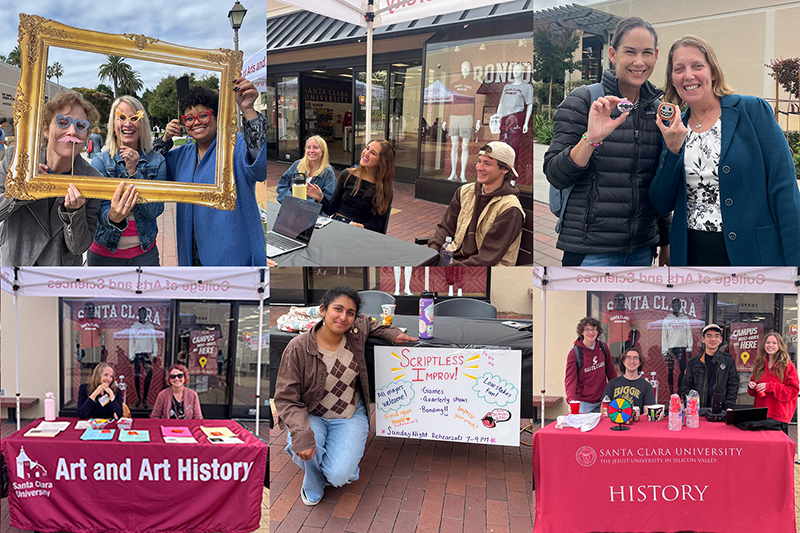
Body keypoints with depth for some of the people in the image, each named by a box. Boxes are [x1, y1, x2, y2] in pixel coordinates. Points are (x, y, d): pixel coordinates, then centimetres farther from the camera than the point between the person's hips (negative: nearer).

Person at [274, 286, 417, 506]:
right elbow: (286, 398, -18)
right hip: (311, 415, -2)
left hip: (350, 415, 2)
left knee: (339, 475, -21)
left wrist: (393, 334, 4)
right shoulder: (299, 347, -19)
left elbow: (368, 323, 21)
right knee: (306, 450, -34)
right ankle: (313, 486, 4)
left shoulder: (356, 332, -7)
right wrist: (301, 434, -34)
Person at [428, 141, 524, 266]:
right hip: (454, 258, 6)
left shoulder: (510, 209, -11)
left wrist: (453, 266, -24)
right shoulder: (464, 191, 9)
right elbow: (445, 227, 11)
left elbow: (488, 257, -16)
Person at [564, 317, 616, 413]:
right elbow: (570, 379, -19)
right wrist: (571, 400, -34)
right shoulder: (574, 353, -12)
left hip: (603, 401, 4)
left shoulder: (603, 347, 2)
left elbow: (611, 373, 12)